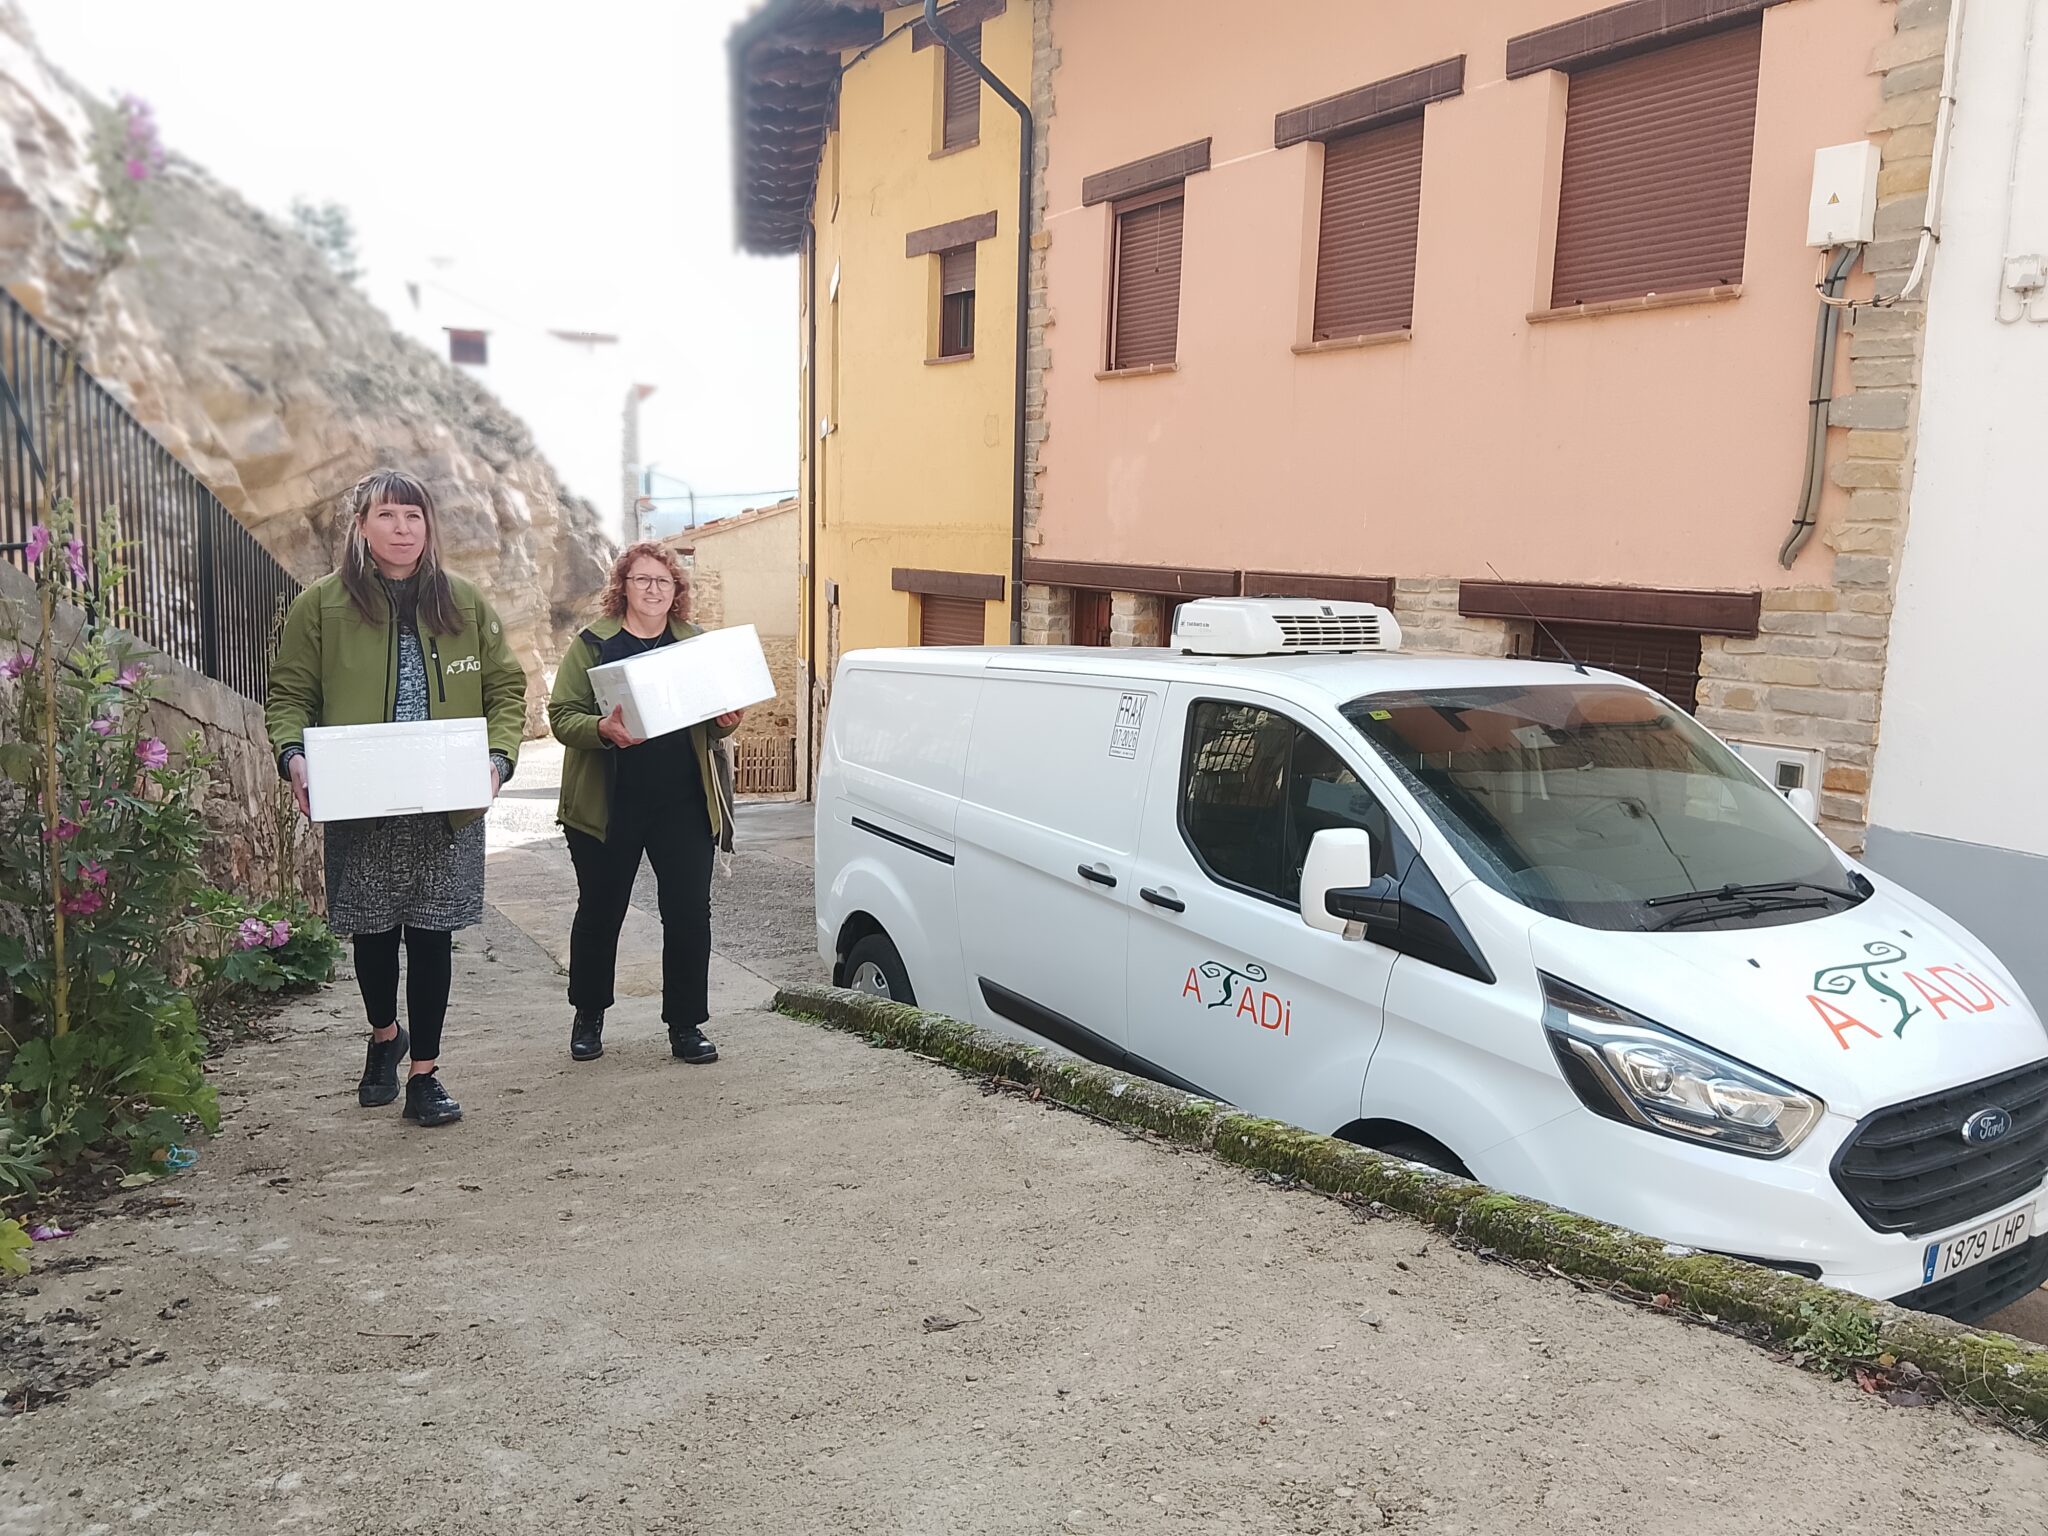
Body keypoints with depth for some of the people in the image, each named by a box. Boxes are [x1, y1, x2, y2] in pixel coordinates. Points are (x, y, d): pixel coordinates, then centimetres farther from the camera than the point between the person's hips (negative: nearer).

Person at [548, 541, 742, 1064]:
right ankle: (588, 1017, 31)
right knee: (600, 912, 11)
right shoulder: (592, 643, 1)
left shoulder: (696, 644, 10)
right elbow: (561, 716, -4)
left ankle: (686, 1025, 12)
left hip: (684, 804, 2)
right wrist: (604, 729, -23)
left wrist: (724, 723, -7)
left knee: (690, 913, -1)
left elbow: (712, 724, 16)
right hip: (608, 805, -1)